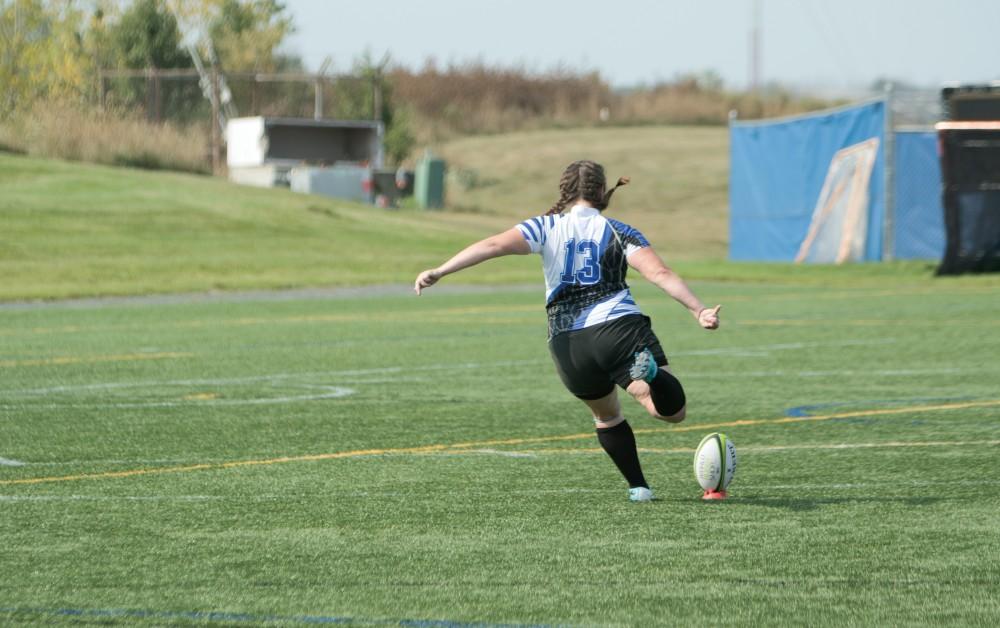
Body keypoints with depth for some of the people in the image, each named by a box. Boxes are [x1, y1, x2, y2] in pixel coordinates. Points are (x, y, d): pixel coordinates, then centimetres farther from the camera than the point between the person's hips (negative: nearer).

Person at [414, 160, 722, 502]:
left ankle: (637, 487, 21)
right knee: (674, 411, -7)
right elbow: (660, 274, -6)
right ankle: (648, 372, -37)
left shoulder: (546, 227, 9)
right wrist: (698, 310, -9)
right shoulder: (619, 232, 8)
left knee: (606, 415, 29)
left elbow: (494, 245, -5)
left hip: (567, 347, 3)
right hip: (620, 328, -2)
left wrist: (438, 272, -9)